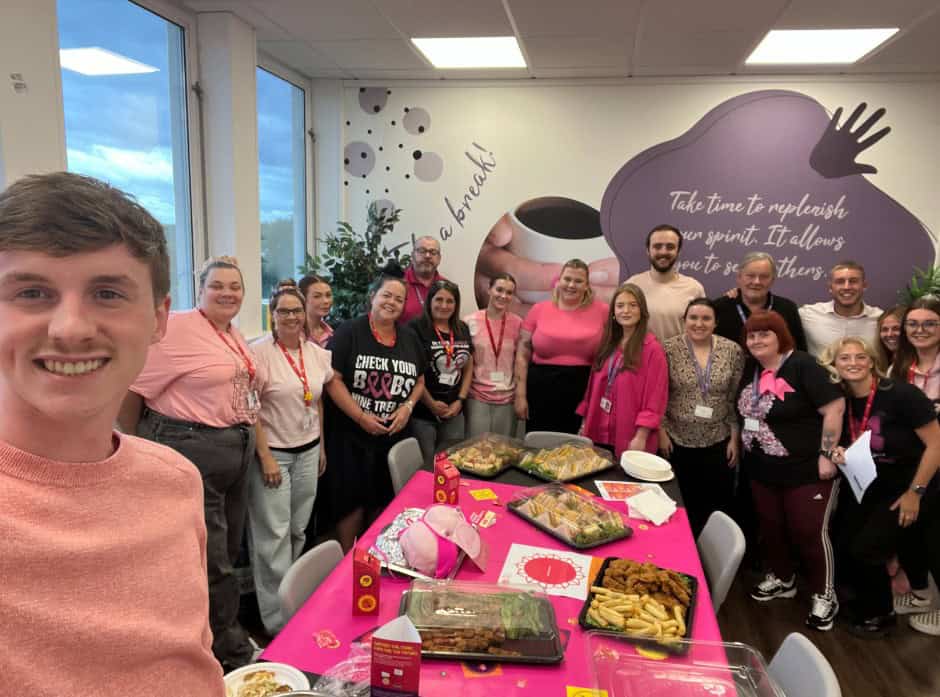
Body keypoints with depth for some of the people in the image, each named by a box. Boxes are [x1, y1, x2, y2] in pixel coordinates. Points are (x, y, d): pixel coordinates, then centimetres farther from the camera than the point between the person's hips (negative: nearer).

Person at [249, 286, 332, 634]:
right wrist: (265, 457, -15)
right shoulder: (259, 352, -13)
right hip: (272, 451, -6)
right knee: (274, 534, -1)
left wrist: (321, 447, 15)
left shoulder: (317, 353, 5)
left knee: (298, 529, 13)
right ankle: (278, 619, 11)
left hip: (308, 451, 6)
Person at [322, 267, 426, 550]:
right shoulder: (349, 332, -7)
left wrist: (407, 407, -3)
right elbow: (333, 380, -13)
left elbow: (419, 380, 16)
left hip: (395, 435, 5)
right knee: (352, 501, 1)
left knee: (385, 501, 12)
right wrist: (361, 417, -18)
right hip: (352, 434, -5)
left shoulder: (409, 338, 10)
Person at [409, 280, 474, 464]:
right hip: (422, 413, -6)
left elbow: (468, 368, 15)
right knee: (425, 465, 2)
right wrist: (431, 404, -11)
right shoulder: (416, 328, -10)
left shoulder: (463, 330, 10)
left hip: (454, 413, 6)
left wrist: (460, 400, 3)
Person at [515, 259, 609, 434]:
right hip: (542, 392, 1)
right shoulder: (539, 309, 3)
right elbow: (523, 355, 5)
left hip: (584, 395, 0)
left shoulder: (601, 311, 1)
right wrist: (520, 395, 0)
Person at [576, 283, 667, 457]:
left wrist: (641, 437, -17)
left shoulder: (652, 349, -9)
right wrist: (584, 424, 11)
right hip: (598, 434, 6)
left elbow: (654, 400, -12)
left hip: (629, 440, -6)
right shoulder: (607, 344, 10)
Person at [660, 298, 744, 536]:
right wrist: (661, 433, -6)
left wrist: (735, 438, 0)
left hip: (718, 442, 1)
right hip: (677, 441, -1)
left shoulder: (733, 351, -2)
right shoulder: (669, 349, -6)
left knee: (719, 507, 8)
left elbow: (736, 399, 1)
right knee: (682, 505, 10)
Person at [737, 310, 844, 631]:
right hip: (763, 470, 7)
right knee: (770, 527, 17)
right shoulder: (752, 370, 6)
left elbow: (835, 408, -19)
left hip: (806, 470, -7)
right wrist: (742, 443, 12)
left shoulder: (802, 366, -16)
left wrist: (826, 454, -19)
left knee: (809, 532, 2)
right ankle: (781, 579, 38)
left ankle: (825, 596, 19)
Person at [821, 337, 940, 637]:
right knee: (846, 546, -4)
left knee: (865, 549, -8)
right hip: (868, 485, 5)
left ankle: (882, 614, 19)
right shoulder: (841, 401, -5)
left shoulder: (901, 394, -23)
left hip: (905, 485, -5)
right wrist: (840, 454, -12)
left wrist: (914, 493, -15)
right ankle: (867, 601, 25)